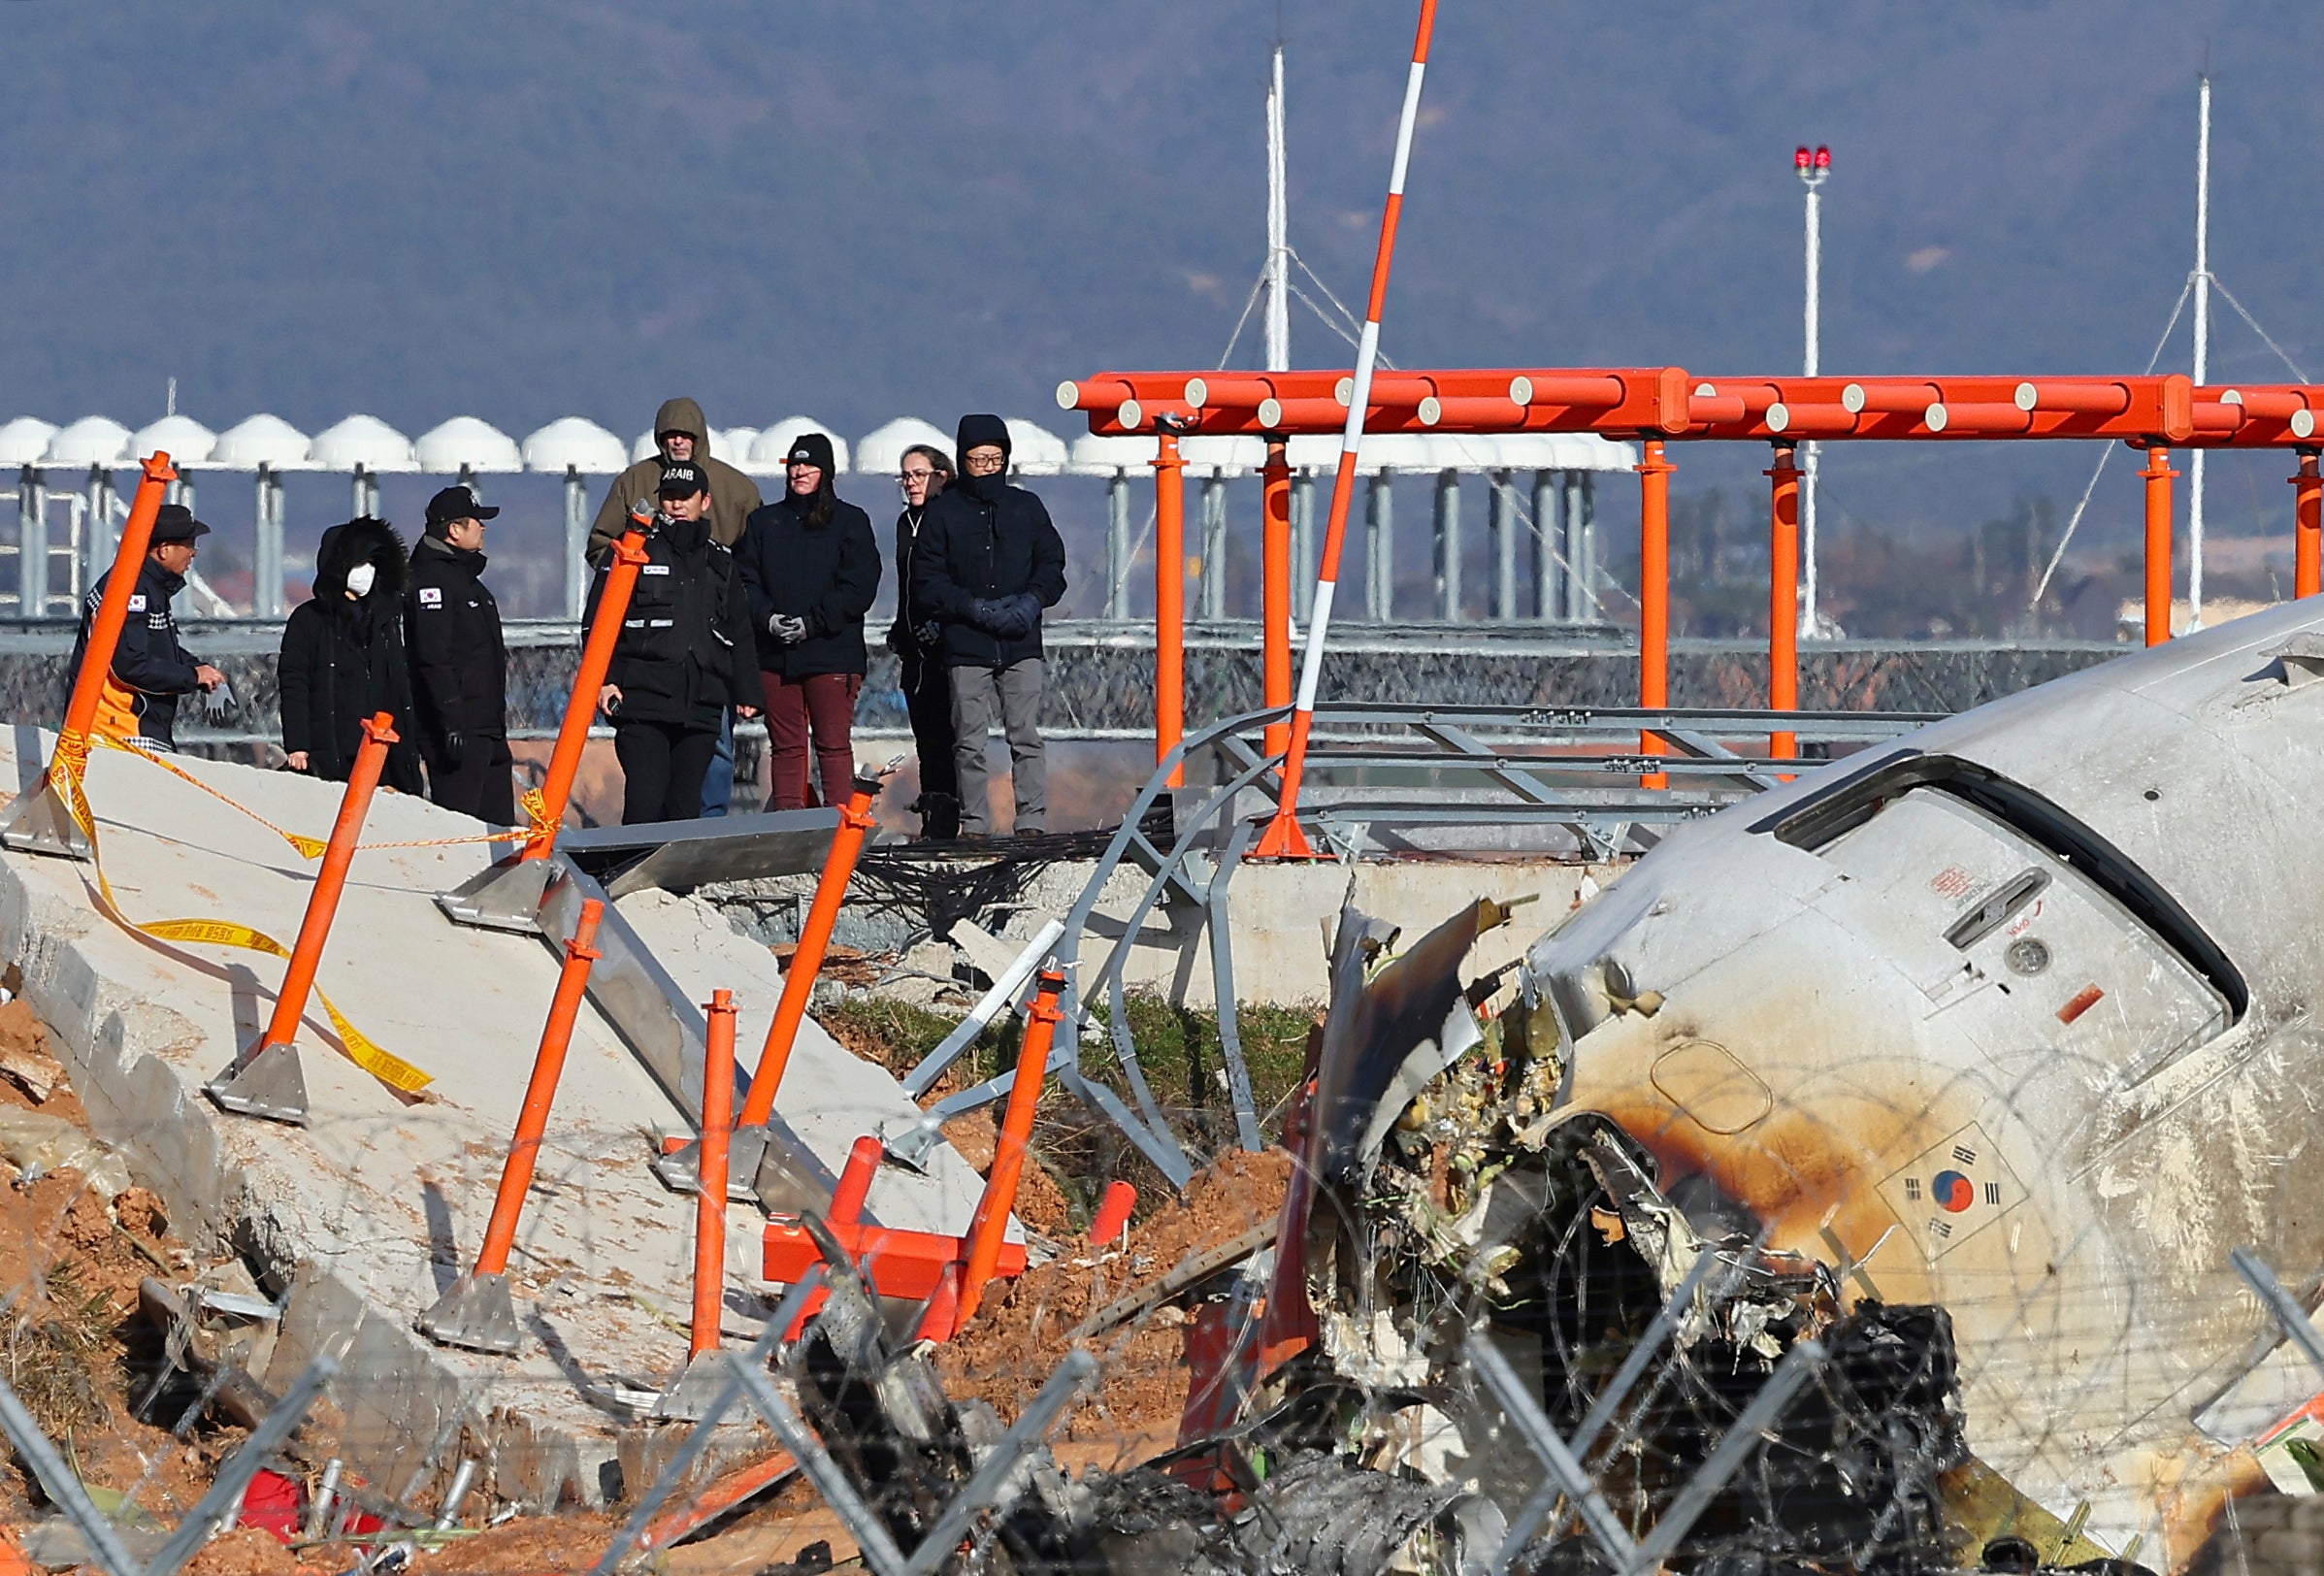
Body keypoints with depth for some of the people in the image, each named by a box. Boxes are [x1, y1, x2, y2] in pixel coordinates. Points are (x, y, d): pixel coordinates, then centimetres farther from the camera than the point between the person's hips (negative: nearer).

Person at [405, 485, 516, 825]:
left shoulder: (465, 576, 21)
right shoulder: (432, 579, -12)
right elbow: (434, 659, -20)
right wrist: (452, 723, -25)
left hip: (486, 729, 11)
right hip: (458, 730, -11)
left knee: (499, 820, 10)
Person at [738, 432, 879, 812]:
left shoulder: (850, 521, 5)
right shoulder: (764, 521, 15)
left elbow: (860, 588, -4)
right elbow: (746, 579, 9)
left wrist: (813, 622, -13)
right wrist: (766, 618, -11)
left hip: (832, 653, -3)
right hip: (774, 655, 3)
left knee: (834, 745, -5)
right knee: (785, 747, 4)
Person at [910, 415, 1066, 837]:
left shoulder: (1026, 507, 11)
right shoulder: (943, 512, 5)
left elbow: (1052, 565, 13)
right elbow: (927, 582, 1)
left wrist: (1032, 601, -7)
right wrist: (975, 608, -12)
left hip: (1022, 645, 1)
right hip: (966, 647, -1)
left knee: (1026, 737, -4)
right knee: (969, 743, 0)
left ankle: (1032, 823, -3)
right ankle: (974, 826, 4)